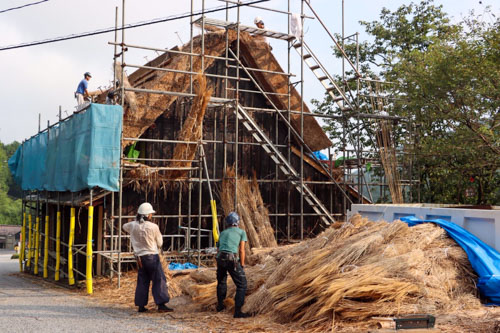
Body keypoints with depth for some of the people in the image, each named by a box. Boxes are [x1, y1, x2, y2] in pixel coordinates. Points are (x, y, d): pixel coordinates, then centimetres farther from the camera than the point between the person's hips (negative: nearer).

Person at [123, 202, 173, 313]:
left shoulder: (133, 225, -1)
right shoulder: (153, 227, -12)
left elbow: (125, 226, 25)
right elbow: (159, 244, -1)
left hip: (139, 257, 5)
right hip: (152, 256, -5)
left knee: (142, 281, 13)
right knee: (159, 280, -1)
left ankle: (141, 305, 14)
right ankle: (161, 305, -6)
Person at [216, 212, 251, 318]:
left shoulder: (222, 233, 25)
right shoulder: (241, 232, 12)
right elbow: (241, 250, 4)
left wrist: (220, 264, 30)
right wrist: (242, 265, 8)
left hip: (220, 258, 5)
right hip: (232, 259, -5)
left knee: (221, 282, 28)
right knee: (242, 285, 1)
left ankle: (220, 305, 40)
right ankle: (237, 311, -6)